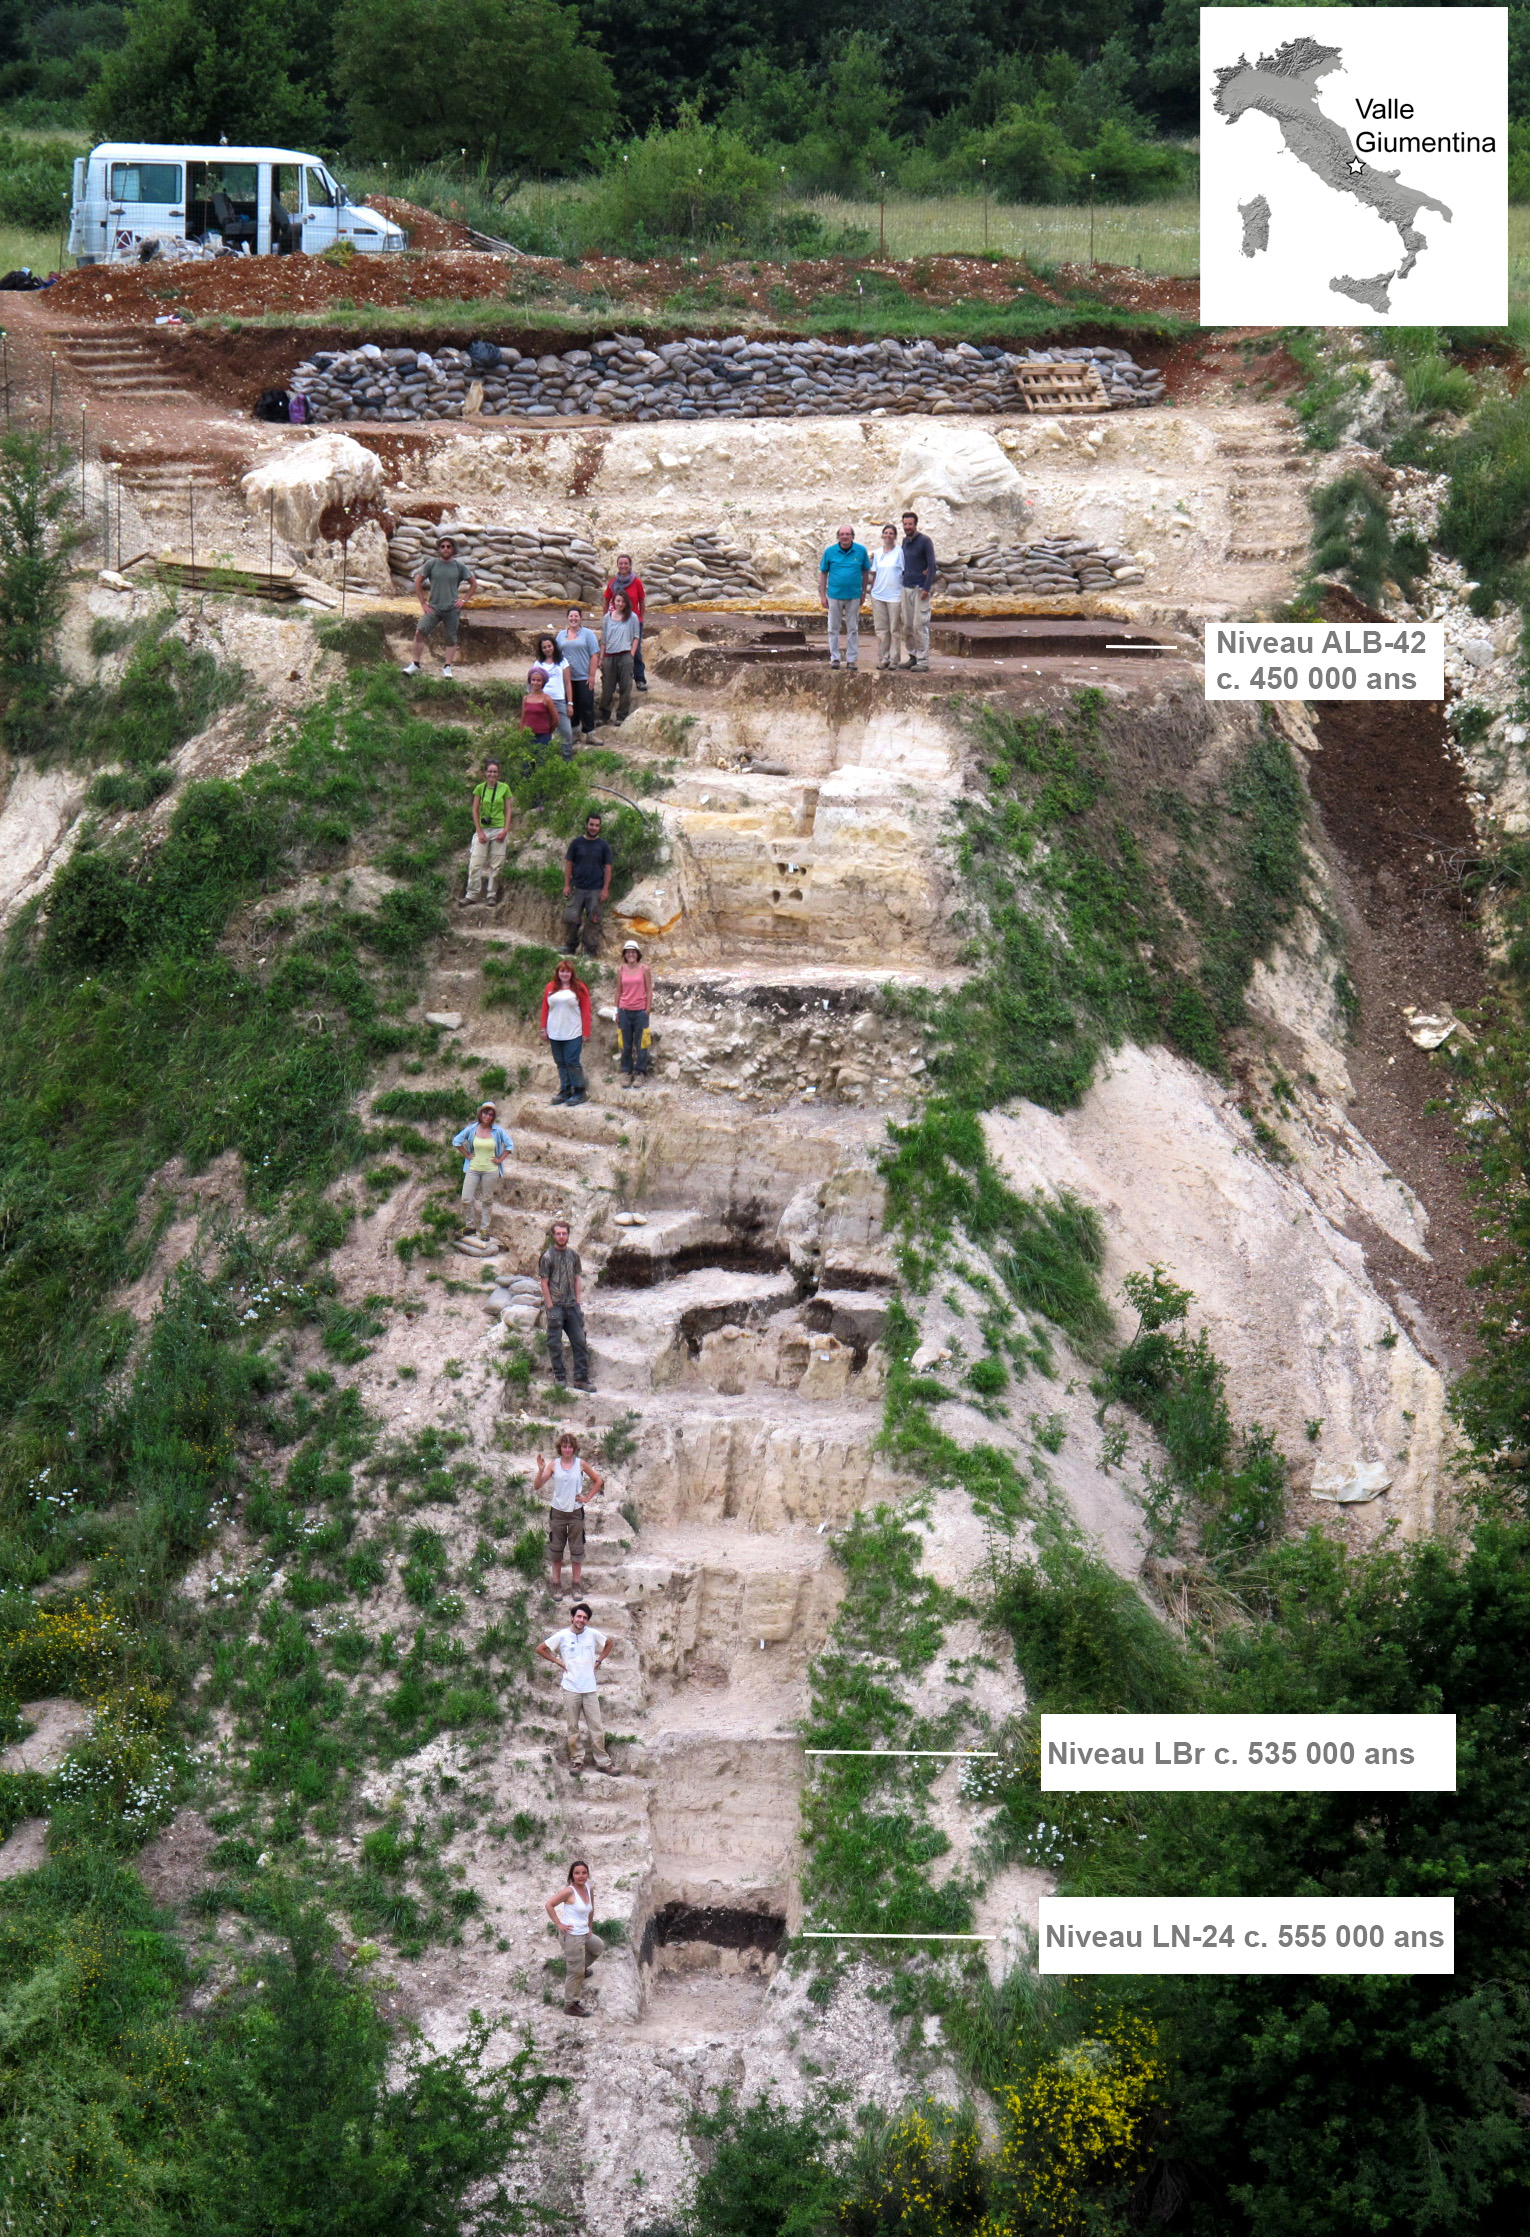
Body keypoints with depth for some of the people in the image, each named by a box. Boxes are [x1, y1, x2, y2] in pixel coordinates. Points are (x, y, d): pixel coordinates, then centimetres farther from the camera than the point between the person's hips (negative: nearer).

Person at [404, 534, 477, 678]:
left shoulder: (459, 566, 2)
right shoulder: (431, 564, 1)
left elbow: (474, 584, 12)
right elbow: (418, 582, 8)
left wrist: (464, 600, 2)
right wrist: (423, 603, 2)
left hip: (452, 609, 1)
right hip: (433, 607, -1)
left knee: (450, 638, 4)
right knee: (420, 632, -14)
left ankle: (447, 667, 15)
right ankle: (415, 664, -8)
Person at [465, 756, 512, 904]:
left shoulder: (504, 788, 2)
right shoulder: (480, 788, 3)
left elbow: (508, 810, 4)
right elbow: (475, 811, 3)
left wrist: (505, 830, -7)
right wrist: (479, 831, -5)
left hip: (499, 830, 0)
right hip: (483, 829, 0)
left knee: (496, 864, 1)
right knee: (475, 863, -4)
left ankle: (492, 895, 9)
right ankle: (471, 895, 2)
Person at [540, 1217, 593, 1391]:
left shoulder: (573, 1255, 8)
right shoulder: (547, 1257, -6)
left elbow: (577, 1280, 14)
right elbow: (544, 1283, -7)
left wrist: (579, 1302, 5)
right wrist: (551, 1308, -11)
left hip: (572, 1305, 4)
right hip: (555, 1305, -4)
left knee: (580, 1341, 2)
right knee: (555, 1343, 0)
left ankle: (581, 1378, 7)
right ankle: (560, 1376, 11)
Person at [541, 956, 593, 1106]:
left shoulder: (579, 988, -1)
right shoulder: (550, 987, 9)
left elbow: (585, 1011, -2)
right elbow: (545, 1008, 12)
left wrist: (586, 1032, -6)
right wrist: (544, 1028, 7)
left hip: (573, 1034, -4)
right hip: (555, 1034, 4)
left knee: (572, 1062, -7)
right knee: (560, 1063, 7)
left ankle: (579, 1092, 0)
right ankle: (565, 1091, 14)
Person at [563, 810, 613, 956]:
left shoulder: (603, 846, 4)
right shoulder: (576, 843, 6)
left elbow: (608, 868, 3)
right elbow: (569, 864, 7)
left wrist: (605, 889, -5)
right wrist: (567, 885, 0)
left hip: (596, 890, -1)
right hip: (577, 888, 1)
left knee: (593, 921, 0)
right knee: (570, 918, -2)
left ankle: (589, 949, 7)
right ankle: (569, 946, 13)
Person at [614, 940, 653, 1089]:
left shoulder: (645, 969, -1)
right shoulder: (621, 970, 6)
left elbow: (649, 991, 0)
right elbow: (618, 991, 11)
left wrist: (647, 1010, -5)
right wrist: (617, 1011, 7)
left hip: (640, 1011, -2)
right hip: (625, 1010, 2)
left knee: (640, 1043, 1)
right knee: (626, 1044, 6)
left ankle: (640, 1073, 9)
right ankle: (626, 1072, 15)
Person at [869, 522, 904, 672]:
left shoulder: (900, 553, -2)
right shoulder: (878, 553, 12)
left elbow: (906, 574, -3)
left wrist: (905, 596, -9)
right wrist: (871, 594, 12)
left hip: (894, 596, -4)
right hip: (878, 596, 4)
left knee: (894, 630, -1)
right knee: (881, 629, 5)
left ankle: (893, 659, 4)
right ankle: (883, 658, 10)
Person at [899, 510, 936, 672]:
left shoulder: (925, 541, -7)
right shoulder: (905, 541, 13)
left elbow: (932, 565, -10)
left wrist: (926, 588, -15)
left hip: (920, 588, -7)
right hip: (906, 587, 7)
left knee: (920, 625, -9)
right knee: (907, 625, 6)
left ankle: (923, 661, -7)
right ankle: (913, 656, 15)